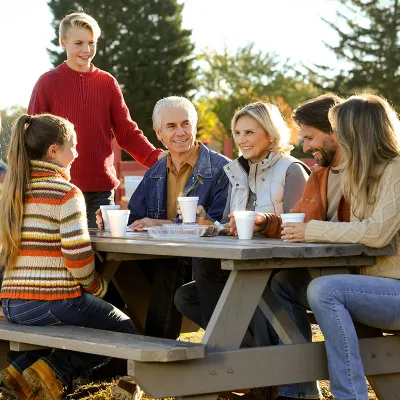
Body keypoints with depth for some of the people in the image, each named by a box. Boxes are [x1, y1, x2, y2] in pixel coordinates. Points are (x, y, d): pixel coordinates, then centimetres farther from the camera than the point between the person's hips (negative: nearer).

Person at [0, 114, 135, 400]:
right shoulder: (66, 193, -11)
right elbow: (78, 256, -17)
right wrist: (97, 287, 1)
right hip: (55, 301, -7)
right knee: (124, 330, 14)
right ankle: (54, 372, -6)